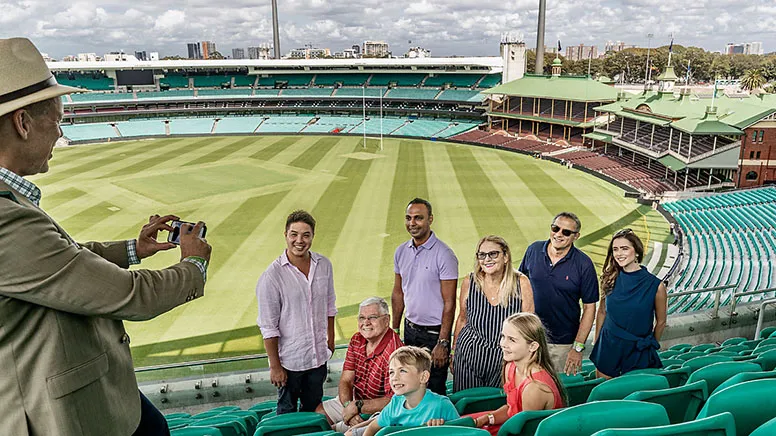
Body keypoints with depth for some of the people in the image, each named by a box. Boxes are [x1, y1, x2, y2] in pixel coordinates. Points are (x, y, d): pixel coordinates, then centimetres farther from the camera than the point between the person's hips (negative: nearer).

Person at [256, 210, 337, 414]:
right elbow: (268, 327, -14)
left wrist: (330, 341, 14)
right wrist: (275, 366, -12)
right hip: (289, 360, -4)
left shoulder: (324, 265, -1)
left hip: (319, 357, 4)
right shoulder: (272, 275, -17)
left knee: (314, 410, 20)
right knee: (287, 413, 13)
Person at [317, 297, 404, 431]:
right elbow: (345, 381, -2)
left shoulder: (393, 352, -28)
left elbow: (393, 401, -29)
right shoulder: (356, 340, -2)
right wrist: (348, 406, -21)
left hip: (377, 411, -7)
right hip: (353, 401, 8)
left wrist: (358, 406, -24)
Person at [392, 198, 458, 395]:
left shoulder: (444, 255, -14)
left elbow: (449, 303, -14)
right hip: (410, 329, 6)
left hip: (434, 333, -5)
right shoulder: (401, 251, 4)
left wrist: (443, 343, -16)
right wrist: (395, 329, 11)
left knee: (434, 390, 3)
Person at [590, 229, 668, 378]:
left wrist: (650, 346, 13)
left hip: (638, 354, -2)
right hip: (608, 348, 2)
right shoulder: (610, 279, -4)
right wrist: (596, 344, 11)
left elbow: (660, 322, 1)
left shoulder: (656, 285, -12)